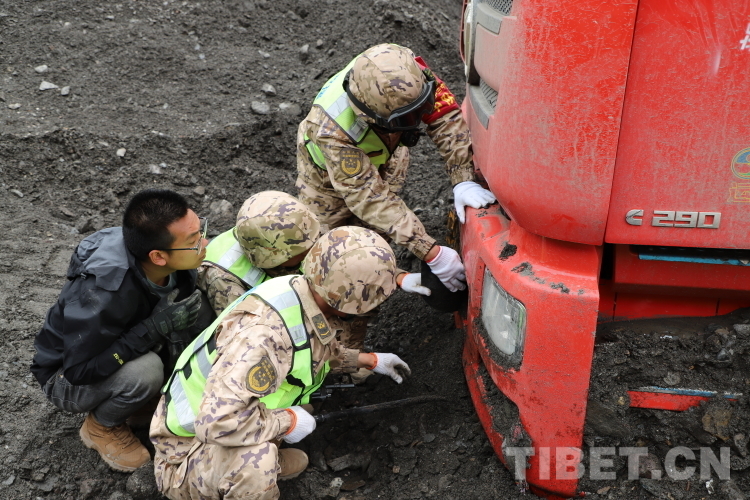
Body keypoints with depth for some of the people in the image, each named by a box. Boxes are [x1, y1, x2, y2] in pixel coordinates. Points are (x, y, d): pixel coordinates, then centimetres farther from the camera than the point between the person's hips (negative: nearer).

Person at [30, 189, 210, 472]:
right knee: (146, 370, -35)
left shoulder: (176, 265, -20)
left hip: (123, 352, 6)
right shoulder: (102, 292, -39)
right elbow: (79, 370, -32)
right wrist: (156, 326, -37)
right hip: (67, 378, -6)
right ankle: (101, 427, -3)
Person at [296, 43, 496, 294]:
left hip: (384, 155, 3)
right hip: (328, 167, -3)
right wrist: (432, 254, -48)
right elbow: (372, 200, -45)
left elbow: (446, 117, -33)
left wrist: (464, 181, -46)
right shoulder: (332, 131, -47)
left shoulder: (405, 70, -39)